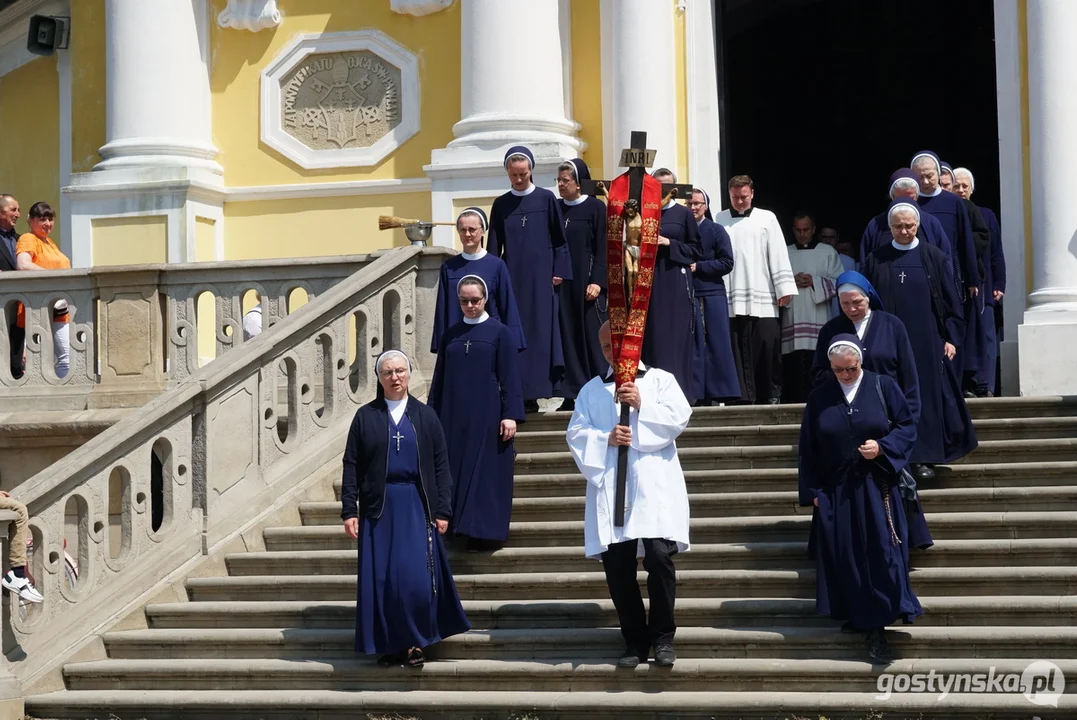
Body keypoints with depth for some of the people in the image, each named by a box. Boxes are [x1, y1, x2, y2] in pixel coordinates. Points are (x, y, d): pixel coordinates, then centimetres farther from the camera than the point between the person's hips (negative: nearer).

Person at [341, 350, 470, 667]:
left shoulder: (425, 416, 7)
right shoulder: (365, 417, 6)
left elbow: (441, 466, 6)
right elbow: (351, 465, 4)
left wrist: (443, 510, -2)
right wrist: (349, 511, -4)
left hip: (416, 507, 0)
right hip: (379, 507, 1)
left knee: (416, 577, -8)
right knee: (382, 578, -1)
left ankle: (416, 642, 4)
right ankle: (390, 644, 9)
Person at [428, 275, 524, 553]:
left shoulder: (500, 333, 0)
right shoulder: (451, 335, 12)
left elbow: (510, 376, -4)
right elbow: (439, 377, 14)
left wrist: (511, 415, -12)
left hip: (487, 415, -4)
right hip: (454, 416, 4)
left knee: (486, 475, -3)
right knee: (456, 474, 3)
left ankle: (485, 532, 2)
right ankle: (459, 526, 9)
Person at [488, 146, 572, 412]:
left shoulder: (546, 199, 3)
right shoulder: (501, 205, 9)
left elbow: (559, 239, 4)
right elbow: (494, 246, 8)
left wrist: (559, 271, -3)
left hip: (541, 278, -2)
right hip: (512, 277, 2)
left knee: (539, 332, -3)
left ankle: (532, 393, -1)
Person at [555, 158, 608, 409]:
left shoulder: (595, 207, -3)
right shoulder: (555, 208, 10)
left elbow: (603, 247, -7)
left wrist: (597, 282, -14)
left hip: (586, 281, -5)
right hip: (561, 282, 5)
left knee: (591, 335, -4)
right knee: (567, 336, 2)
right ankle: (573, 393, 5)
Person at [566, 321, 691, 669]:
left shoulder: (660, 380, 12)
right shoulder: (592, 390, 18)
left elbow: (679, 419, -1)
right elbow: (576, 434, 9)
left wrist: (642, 405, -12)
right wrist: (606, 438, -8)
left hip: (654, 486, -3)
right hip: (610, 487, 3)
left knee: (660, 556, -15)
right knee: (617, 565, -1)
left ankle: (663, 636, 0)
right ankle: (635, 641, 11)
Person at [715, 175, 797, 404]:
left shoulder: (766, 219, 9)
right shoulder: (720, 221, 10)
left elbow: (778, 255, 6)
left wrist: (784, 288, -1)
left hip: (763, 299, 0)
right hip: (731, 299, 0)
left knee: (767, 348, -2)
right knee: (738, 350, -1)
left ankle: (771, 395, 6)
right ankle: (744, 398, 2)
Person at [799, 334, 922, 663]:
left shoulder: (883, 387, 0)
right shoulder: (819, 398, 4)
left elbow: (908, 426, 3)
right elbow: (807, 449, 7)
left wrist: (883, 447, -14)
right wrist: (813, 492, 1)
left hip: (876, 489, -2)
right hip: (836, 492, 2)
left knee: (881, 557, -6)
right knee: (846, 560, 3)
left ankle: (877, 626, -2)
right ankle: (858, 617, 16)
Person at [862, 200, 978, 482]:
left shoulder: (932, 257, 4)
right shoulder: (877, 260, 5)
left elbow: (950, 299, 5)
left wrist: (952, 337, -2)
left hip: (926, 341, 0)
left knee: (926, 394, -1)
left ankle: (924, 458, 4)